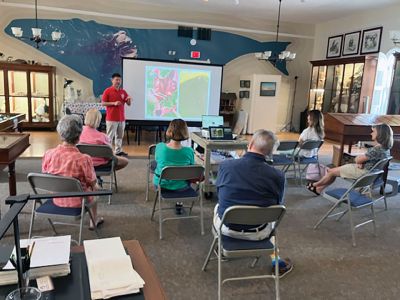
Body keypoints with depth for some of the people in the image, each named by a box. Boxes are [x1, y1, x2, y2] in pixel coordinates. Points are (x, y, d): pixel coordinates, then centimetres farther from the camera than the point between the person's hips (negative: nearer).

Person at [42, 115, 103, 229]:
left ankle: (94, 220, 49)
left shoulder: (48, 154, -16)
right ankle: (94, 221, 48)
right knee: (95, 188, 29)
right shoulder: (83, 159, -29)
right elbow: (92, 182, -15)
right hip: (76, 202, -4)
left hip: (56, 199, 4)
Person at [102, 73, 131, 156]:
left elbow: (129, 104, 11)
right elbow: (103, 103, -6)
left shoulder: (123, 91, 11)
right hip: (111, 118, -5)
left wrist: (129, 100, -12)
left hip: (121, 118, 5)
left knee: (120, 136, 10)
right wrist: (114, 103, -18)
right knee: (110, 136, -2)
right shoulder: (108, 91, -3)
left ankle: (118, 151, 18)